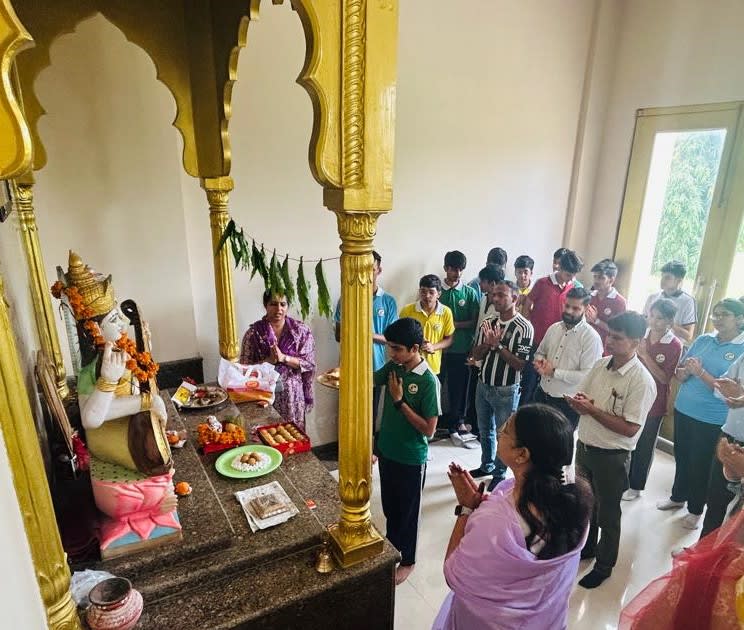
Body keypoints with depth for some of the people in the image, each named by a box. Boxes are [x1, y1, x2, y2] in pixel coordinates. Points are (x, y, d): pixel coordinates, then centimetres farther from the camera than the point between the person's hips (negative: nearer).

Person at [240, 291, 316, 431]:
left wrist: (284, 358, -19)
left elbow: (309, 363, -6)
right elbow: (245, 367, -5)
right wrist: (268, 360, -20)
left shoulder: (301, 330, -5)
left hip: (292, 394, 1)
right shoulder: (253, 332, -6)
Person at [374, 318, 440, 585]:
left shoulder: (429, 381, -24)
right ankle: (391, 546, 48)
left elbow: (429, 429, -23)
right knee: (389, 505, 24)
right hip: (387, 451, 6)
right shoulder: (393, 367, -6)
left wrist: (399, 401, -26)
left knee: (408, 511, 15)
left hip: (411, 459, -6)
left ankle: (407, 560, 37)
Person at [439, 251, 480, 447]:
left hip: (461, 350, 1)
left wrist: (453, 324, -13)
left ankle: (456, 425, 25)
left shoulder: (470, 293, 1)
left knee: (458, 389, 10)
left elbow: (475, 322, -3)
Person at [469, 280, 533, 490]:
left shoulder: (524, 327, -15)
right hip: (483, 385, 6)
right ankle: (486, 465, 40)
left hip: (505, 391, -6)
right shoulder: (490, 323, 3)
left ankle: (499, 474, 27)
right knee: (485, 430, 21)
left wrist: (498, 345, -23)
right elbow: (476, 355, 4)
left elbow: (521, 364, -19)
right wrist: (487, 342, -15)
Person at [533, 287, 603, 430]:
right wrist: (539, 361, -5)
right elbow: (540, 352, 18)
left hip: (567, 403, -5)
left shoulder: (591, 337, -15)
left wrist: (555, 372, -20)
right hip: (541, 395, 6)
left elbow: (587, 376, -21)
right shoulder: (553, 328, 4)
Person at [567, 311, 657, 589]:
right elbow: (580, 396, 7)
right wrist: (579, 402, -15)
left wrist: (592, 409, -23)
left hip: (611, 456, -6)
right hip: (585, 446, 6)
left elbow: (629, 428, -24)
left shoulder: (642, 381, -21)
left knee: (607, 514, 14)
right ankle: (586, 547, 48)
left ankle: (604, 565, 35)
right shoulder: (601, 364, -1)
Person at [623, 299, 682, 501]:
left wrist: (645, 355, -25)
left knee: (644, 446, 12)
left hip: (653, 403, -4)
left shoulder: (675, 346, -13)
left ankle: (636, 486, 29)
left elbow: (664, 378, -18)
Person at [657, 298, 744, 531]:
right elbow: (679, 374, 4)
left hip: (712, 421, -4)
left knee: (701, 464, 12)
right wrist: (687, 371, -17)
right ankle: (678, 497, 41)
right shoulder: (703, 340, 1)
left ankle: (695, 509, 33)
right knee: (681, 457, 20)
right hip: (683, 410, 4)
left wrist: (700, 372, -26)